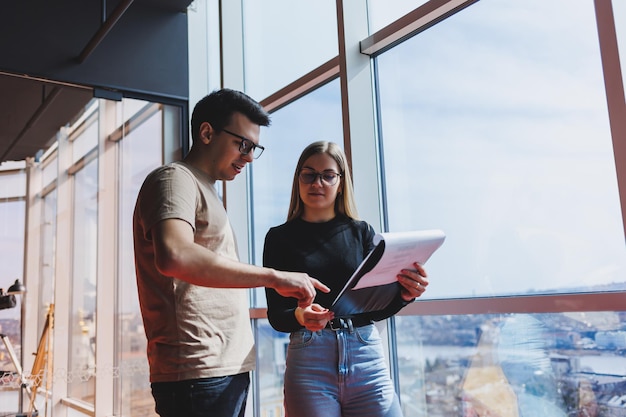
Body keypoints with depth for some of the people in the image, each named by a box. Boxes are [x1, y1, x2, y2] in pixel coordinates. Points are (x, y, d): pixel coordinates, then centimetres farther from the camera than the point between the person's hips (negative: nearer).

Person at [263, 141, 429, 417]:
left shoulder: (361, 232, 8)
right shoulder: (279, 237, 4)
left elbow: (376, 308, 4)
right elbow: (275, 316, 0)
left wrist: (403, 294, -16)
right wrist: (299, 316, -22)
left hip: (366, 359, 2)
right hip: (309, 361, -1)